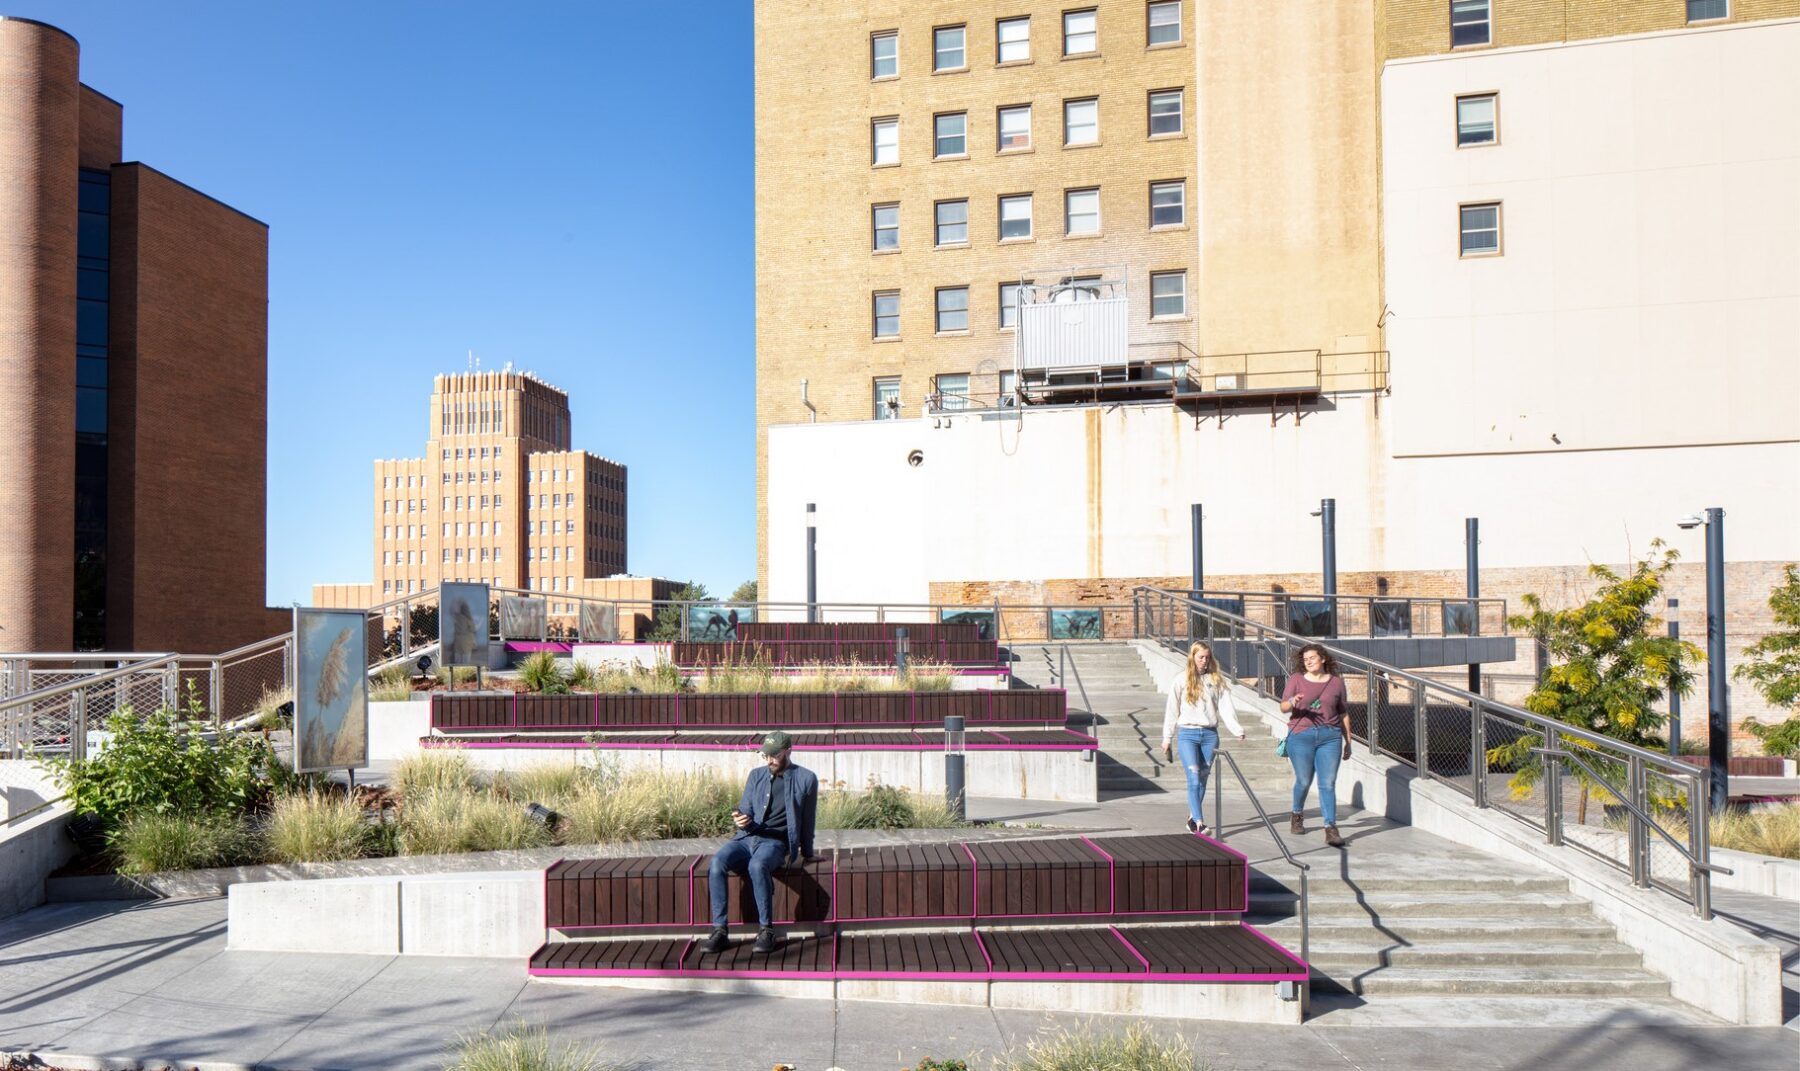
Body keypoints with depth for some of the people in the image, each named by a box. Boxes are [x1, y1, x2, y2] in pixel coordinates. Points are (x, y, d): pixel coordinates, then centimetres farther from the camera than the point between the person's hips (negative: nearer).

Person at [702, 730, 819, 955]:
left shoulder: (806, 779, 6)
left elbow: (808, 820, 13)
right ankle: (719, 931, -24)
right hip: (746, 838, 4)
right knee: (717, 863, -28)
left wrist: (807, 853, 18)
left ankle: (767, 931, -28)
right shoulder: (756, 775, 16)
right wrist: (740, 819, -11)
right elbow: (746, 810, 13)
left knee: (757, 865, -39)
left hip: (775, 841, -4)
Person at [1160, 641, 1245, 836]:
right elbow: (1171, 710, 4)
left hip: (1210, 734, 3)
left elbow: (1226, 707, 1)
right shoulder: (1181, 681, 3)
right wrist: (1167, 738, 2)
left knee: (1202, 779, 8)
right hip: (1188, 734, -2)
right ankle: (1198, 822, -15)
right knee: (1194, 778, -11)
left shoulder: (1217, 680, 8)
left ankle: (1192, 818, 22)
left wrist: (1237, 729, -13)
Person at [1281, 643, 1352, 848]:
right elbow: (1283, 708, -2)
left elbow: (1344, 714, 15)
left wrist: (1348, 742, 16)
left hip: (1330, 737, 1)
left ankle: (1331, 829, -5)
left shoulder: (1336, 682, 9)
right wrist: (1292, 702, -25)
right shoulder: (1296, 679, 5)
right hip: (1301, 736, -1)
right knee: (1304, 781, 6)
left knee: (1328, 783, -5)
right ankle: (1296, 815, 33)